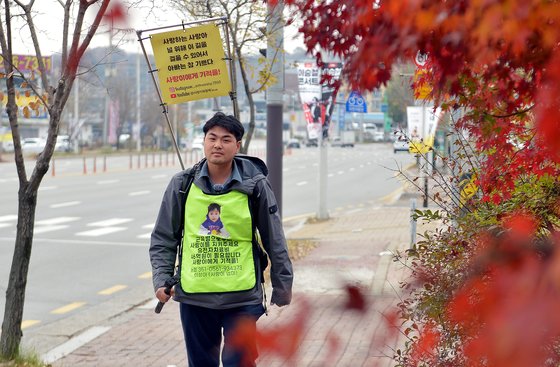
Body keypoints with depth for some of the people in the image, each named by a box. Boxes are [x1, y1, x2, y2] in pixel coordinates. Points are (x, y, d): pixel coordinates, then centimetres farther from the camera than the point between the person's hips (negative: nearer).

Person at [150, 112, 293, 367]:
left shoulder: (254, 185, -3)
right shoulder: (182, 184, 1)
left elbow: (274, 240, 4)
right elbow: (163, 239, 8)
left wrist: (282, 287, 5)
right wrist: (161, 281, -4)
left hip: (242, 298, -2)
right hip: (194, 296, 2)